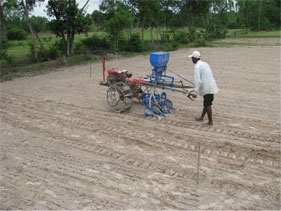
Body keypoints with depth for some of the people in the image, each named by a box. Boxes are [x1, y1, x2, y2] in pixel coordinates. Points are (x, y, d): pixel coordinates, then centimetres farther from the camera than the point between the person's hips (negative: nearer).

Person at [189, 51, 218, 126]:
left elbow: (198, 81, -19)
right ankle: (201, 117, 33)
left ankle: (210, 122, 9)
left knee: (207, 105, 0)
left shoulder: (197, 67, -12)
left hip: (207, 88, -9)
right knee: (206, 103, 18)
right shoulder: (205, 64, 15)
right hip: (211, 86, 9)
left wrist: (196, 92, -17)